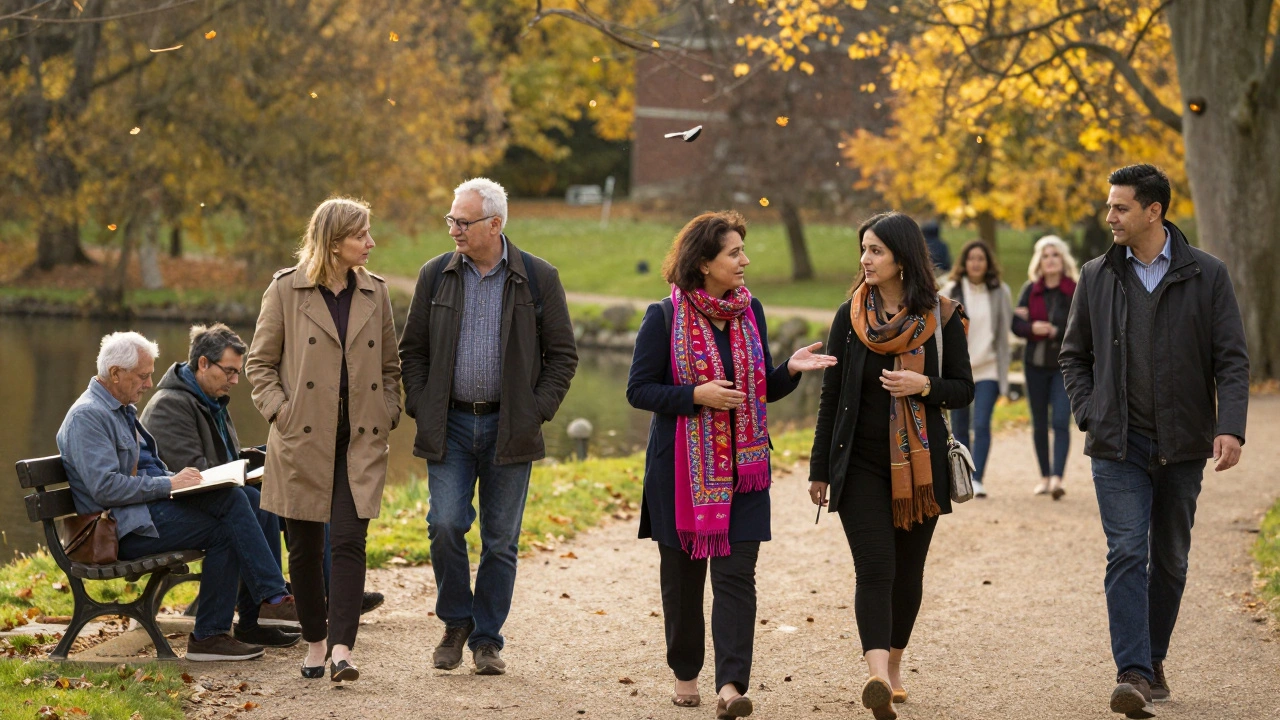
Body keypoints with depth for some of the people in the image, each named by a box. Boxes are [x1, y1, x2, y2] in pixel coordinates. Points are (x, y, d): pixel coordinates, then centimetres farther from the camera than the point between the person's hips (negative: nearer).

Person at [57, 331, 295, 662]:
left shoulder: (123, 409, 21)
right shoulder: (87, 416, -12)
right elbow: (105, 487, -22)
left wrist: (174, 477, 5)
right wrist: (169, 484, -18)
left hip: (146, 508, 9)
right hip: (124, 529, -9)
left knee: (232, 499, -10)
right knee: (224, 530, -18)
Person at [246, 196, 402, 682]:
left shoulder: (375, 292, 9)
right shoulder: (285, 291, -2)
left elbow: (390, 365, 17)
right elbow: (259, 363, 4)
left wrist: (387, 415, 4)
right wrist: (281, 412, -8)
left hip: (361, 442, 2)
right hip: (302, 441, -1)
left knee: (350, 543, -10)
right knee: (305, 549, 6)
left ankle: (342, 650, -13)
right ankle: (315, 643, 22)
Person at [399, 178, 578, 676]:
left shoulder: (538, 278, 0)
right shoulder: (436, 275, 5)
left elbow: (562, 353, 4)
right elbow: (412, 348, 11)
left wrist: (538, 411, -5)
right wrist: (420, 407, 0)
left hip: (509, 427, -1)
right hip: (450, 425, 1)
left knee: (500, 541, 3)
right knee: (445, 525, -11)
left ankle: (487, 639, 15)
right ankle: (455, 622, 10)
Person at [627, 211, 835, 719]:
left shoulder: (751, 312, 7)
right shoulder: (665, 318, -6)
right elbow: (639, 389, -6)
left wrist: (790, 370, -5)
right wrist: (696, 396, -19)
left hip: (742, 467, 3)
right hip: (682, 468, -3)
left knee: (735, 575, -7)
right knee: (683, 575, 8)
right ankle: (686, 674, 26)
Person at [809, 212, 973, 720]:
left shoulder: (941, 317, 0)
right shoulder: (850, 317, 2)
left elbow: (964, 390, 4)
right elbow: (831, 396, 6)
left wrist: (924, 385, -17)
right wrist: (819, 469, 6)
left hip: (920, 465, 1)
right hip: (860, 464, -1)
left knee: (908, 570, 9)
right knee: (874, 569, -13)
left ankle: (894, 665, 26)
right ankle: (878, 676, -25)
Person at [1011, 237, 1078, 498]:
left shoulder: (1076, 291, -4)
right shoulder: (1030, 290, 4)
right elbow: (1017, 324, -2)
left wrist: (1053, 330, -18)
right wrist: (1033, 328, -22)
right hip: (1036, 363, 3)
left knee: (1061, 421, -15)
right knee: (1039, 423, 10)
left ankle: (1057, 478, -20)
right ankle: (1045, 476, 21)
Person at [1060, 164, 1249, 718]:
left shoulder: (1207, 276, 0)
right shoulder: (1096, 277, 5)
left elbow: (1232, 359, -2)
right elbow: (1073, 354, 15)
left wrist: (1230, 428, -14)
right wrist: (1090, 415, 2)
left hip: (1182, 445, 0)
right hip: (1118, 446, 0)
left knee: (1170, 559, 10)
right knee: (1127, 554, -11)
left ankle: (1153, 659, 26)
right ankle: (1133, 672, -16)